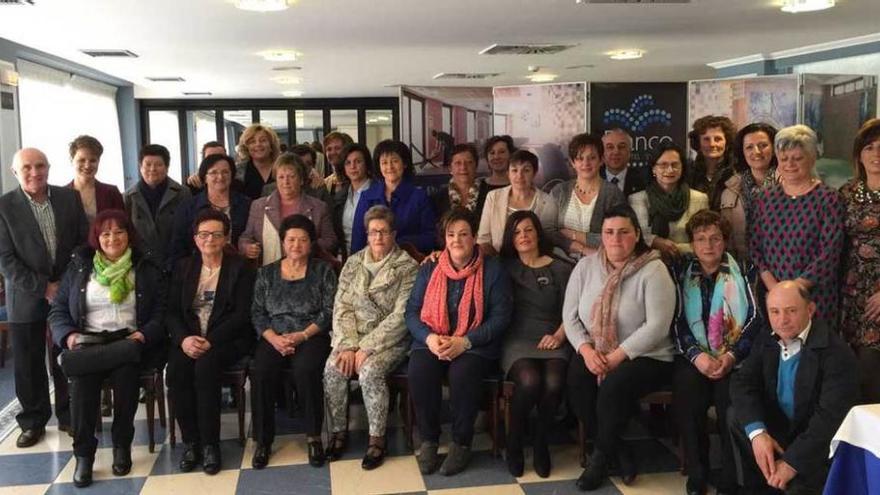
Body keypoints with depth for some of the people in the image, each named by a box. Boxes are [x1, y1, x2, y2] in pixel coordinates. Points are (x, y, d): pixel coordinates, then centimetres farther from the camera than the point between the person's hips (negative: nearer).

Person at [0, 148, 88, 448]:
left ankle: (68, 416, 25)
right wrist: (43, 287, -14)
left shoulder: (70, 198, 2)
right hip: (26, 297, -1)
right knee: (28, 365, 8)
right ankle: (33, 422, 24)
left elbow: (85, 241, 5)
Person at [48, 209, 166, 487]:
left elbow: (161, 313, 5)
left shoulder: (147, 269, 10)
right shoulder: (78, 268, 15)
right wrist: (69, 336, -8)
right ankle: (83, 453, -18)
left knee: (125, 370, -36)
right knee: (81, 376, -32)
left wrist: (143, 335, -15)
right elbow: (57, 311, 12)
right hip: (88, 340, 1)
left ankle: (122, 445, -19)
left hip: (128, 342, -1)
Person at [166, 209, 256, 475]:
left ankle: (210, 443, -21)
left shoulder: (240, 268, 2)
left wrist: (210, 341, -19)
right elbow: (172, 311, 8)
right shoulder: (183, 267, 14)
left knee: (205, 366, -33)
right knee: (176, 370, -27)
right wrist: (184, 338, -13)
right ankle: (190, 441, -13)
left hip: (227, 339, -3)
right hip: (188, 338, 3)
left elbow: (242, 314, -7)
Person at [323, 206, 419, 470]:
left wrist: (367, 347, -17)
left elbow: (401, 316, -13)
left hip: (390, 339, -4)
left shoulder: (407, 267, -5)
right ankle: (339, 431, -5)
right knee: (333, 368, -23)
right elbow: (342, 306, 3)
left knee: (370, 371, -31)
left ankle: (377, 438, -13)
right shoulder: (353, 263, 9)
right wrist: (348, 345, -11)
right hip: (354, 336, 4)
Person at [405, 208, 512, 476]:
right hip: (431, 341, 3)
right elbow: (412, 311, 7)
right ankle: (428, 440, -8)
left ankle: (461, 443, -9)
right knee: (418, 372, -28)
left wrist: (465, 342, -16)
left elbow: (501, 316, -5)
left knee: (462, 374, -33)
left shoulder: (492, 270, 2)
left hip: (475, 345, -2)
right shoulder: (429, 269, 12)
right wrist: (429, 338, -13)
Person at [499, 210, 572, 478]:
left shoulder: (560, 269, 15)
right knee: (530, 381, -35)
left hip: (551, 341, 1)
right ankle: (514, 442, -6)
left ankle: (540, 440, -2)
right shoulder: (505, 267, 16)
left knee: (553, 384, -33)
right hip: (517, 340, -1)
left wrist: (559, 335, -7)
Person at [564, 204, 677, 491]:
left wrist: (617, 356, -22)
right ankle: (617, 452, -6)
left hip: (645, 356, -4)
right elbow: (570, 316, 3)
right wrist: (586, 349, -15)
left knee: (613, 386, -32)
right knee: (576, 379, -26)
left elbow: (656, 327, -17)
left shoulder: (653, 271, -10)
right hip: (593, 353, 4)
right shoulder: (586, 266, 5)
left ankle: (602, 455, -3)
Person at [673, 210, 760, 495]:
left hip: (736, 358, -1)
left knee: (731, 396, -30)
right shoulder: (681, 275, 13)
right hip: (694, 356, 1)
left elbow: (755, 319, 1)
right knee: (687, 392, -28)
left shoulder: (743, 273, 11)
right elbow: (678, 323, 3)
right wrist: (696, 355, -15)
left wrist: (732, 356, -14)